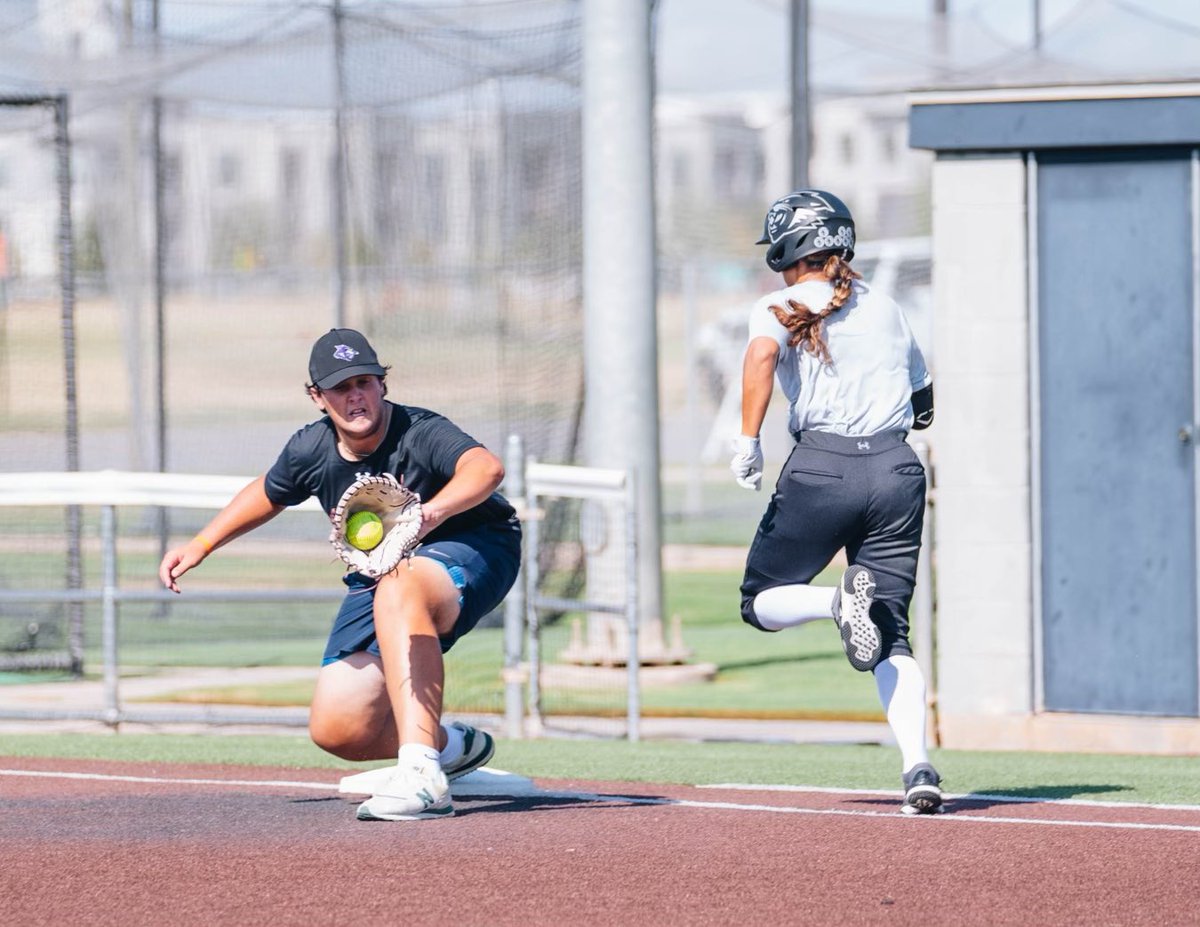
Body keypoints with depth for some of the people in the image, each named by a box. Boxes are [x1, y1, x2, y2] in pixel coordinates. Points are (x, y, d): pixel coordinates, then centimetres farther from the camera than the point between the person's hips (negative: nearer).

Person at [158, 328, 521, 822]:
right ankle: (451, 744, 25)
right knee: (337, 729, -5)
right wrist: (200, 545, 13)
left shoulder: (419, 434, -27)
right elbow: (268, 494, 15)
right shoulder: (310, 451, -9)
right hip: (378, 573, 7)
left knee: (397, 593, -43)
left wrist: (431, 512, -67)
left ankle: (421, 775, -52)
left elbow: (486, 467, -49)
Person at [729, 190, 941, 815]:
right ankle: (917, 765, -17)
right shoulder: (886, 309, 19)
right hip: (897, 468, 4)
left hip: (821, 469, -4)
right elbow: (925, 401, 25)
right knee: (892, 634, 4)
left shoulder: (780, 308, 6)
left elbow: (763, 353, -16)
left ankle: (843, 598, -19)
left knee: (761, 602, 14)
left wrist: (747, 442, -15)